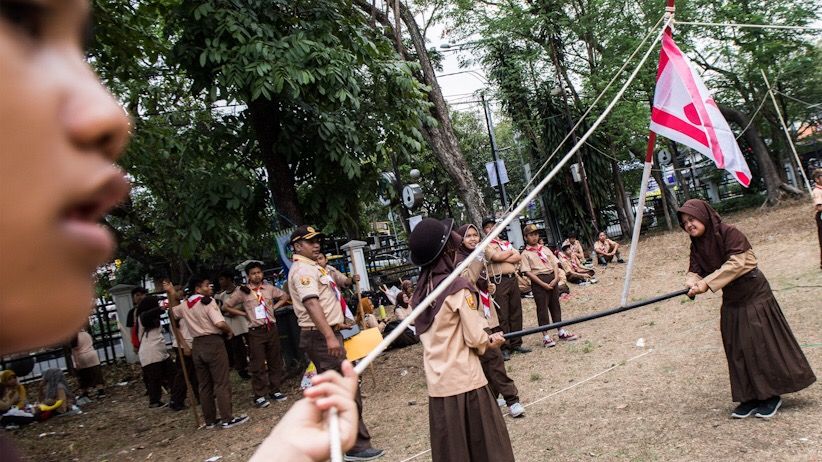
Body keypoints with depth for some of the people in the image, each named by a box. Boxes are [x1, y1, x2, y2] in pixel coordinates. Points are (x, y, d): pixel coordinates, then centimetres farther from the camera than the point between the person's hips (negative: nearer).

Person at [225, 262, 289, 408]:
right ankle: (259, 396, 10)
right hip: (256, 331, -3)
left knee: (275, 361, 10)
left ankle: (275, 391, 23)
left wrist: (274, 308, 6)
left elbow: (284, 296, 21)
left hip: (272, 328, 3)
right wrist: (244, 314, -2)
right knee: (258, 365, 0)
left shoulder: (269, 288, 6)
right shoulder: (242, 291, -2)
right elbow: (226, 306, 2)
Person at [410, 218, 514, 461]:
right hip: (464, 380, -6)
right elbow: (476, 338, -13)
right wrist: (491, 341, 7)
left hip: (438, 382, 6)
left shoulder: (421, 289, 5)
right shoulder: (458, 287, -15)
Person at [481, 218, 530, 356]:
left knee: (516, 312, 9)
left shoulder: (506, 243, 19)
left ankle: (516, 344, 19)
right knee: (503, 315, -3)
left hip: (512, 278, 6)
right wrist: (510, 253, 1)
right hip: (498, 281, -6)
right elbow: (496, 257, -17)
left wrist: (503, 258, -8)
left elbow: (518, 257, 6)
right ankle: (505, 347, 3)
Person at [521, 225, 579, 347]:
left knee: (555, 305, 12)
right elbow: (528, 272, -10)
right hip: (538, 281, -5)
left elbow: (554, 264, 10)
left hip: (552, 278, 5)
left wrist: (556, 278, -8)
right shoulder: (525, 254, -3)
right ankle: (546, 336, 4)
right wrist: (543, 284, -16)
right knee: (542, 307, -2)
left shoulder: (545, 249, 13)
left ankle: (561, 332, 21)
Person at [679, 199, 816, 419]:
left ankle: (772, 395, 13)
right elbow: (695, 270, -3)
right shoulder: (697, 244, 2)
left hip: (754, 295, -7)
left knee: (762, 343, -1)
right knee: (738, 349, 8)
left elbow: (735, 264, -28)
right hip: (731, 301, 7)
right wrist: (692, 284, -27)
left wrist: (706, 283, -33)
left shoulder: (729, 233, -19)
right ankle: (751, 397, 17)